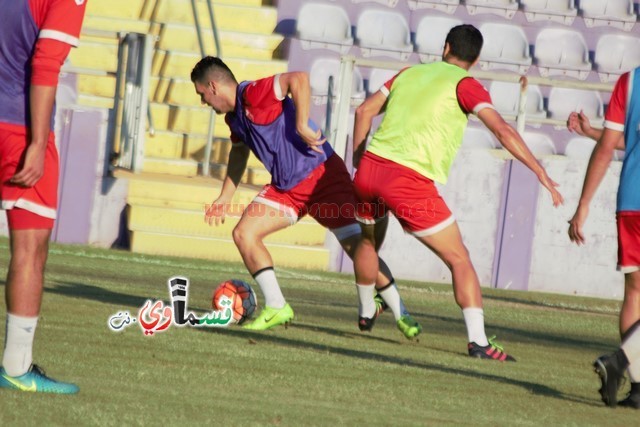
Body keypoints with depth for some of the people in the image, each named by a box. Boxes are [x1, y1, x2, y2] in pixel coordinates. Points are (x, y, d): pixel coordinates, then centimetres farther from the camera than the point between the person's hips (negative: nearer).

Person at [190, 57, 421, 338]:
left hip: (323, 176, -9)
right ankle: (276, 309, 1)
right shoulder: (234, 116, 10)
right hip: (286, 187, 9)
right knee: (243, 233, -4)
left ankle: (401, 316, -1)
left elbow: (298, 79, -34)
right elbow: (239, 153, 28)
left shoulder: (253, 94, -19)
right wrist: (224, 198, 28)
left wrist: (302, 125, -34)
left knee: (357, 246, -13)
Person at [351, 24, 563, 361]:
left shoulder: (410, 73, 19)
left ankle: (367, 313, 50)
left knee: (369, 241, 33)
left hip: (370, 167, 6)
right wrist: (541, 172, -10)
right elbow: (502, 130, -11)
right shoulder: (465, 85, 1)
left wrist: (358, 160, 27)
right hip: (410, 181, -6)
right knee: (459, 260, 0)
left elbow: (365, 110, 19)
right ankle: (478, 341, -11)